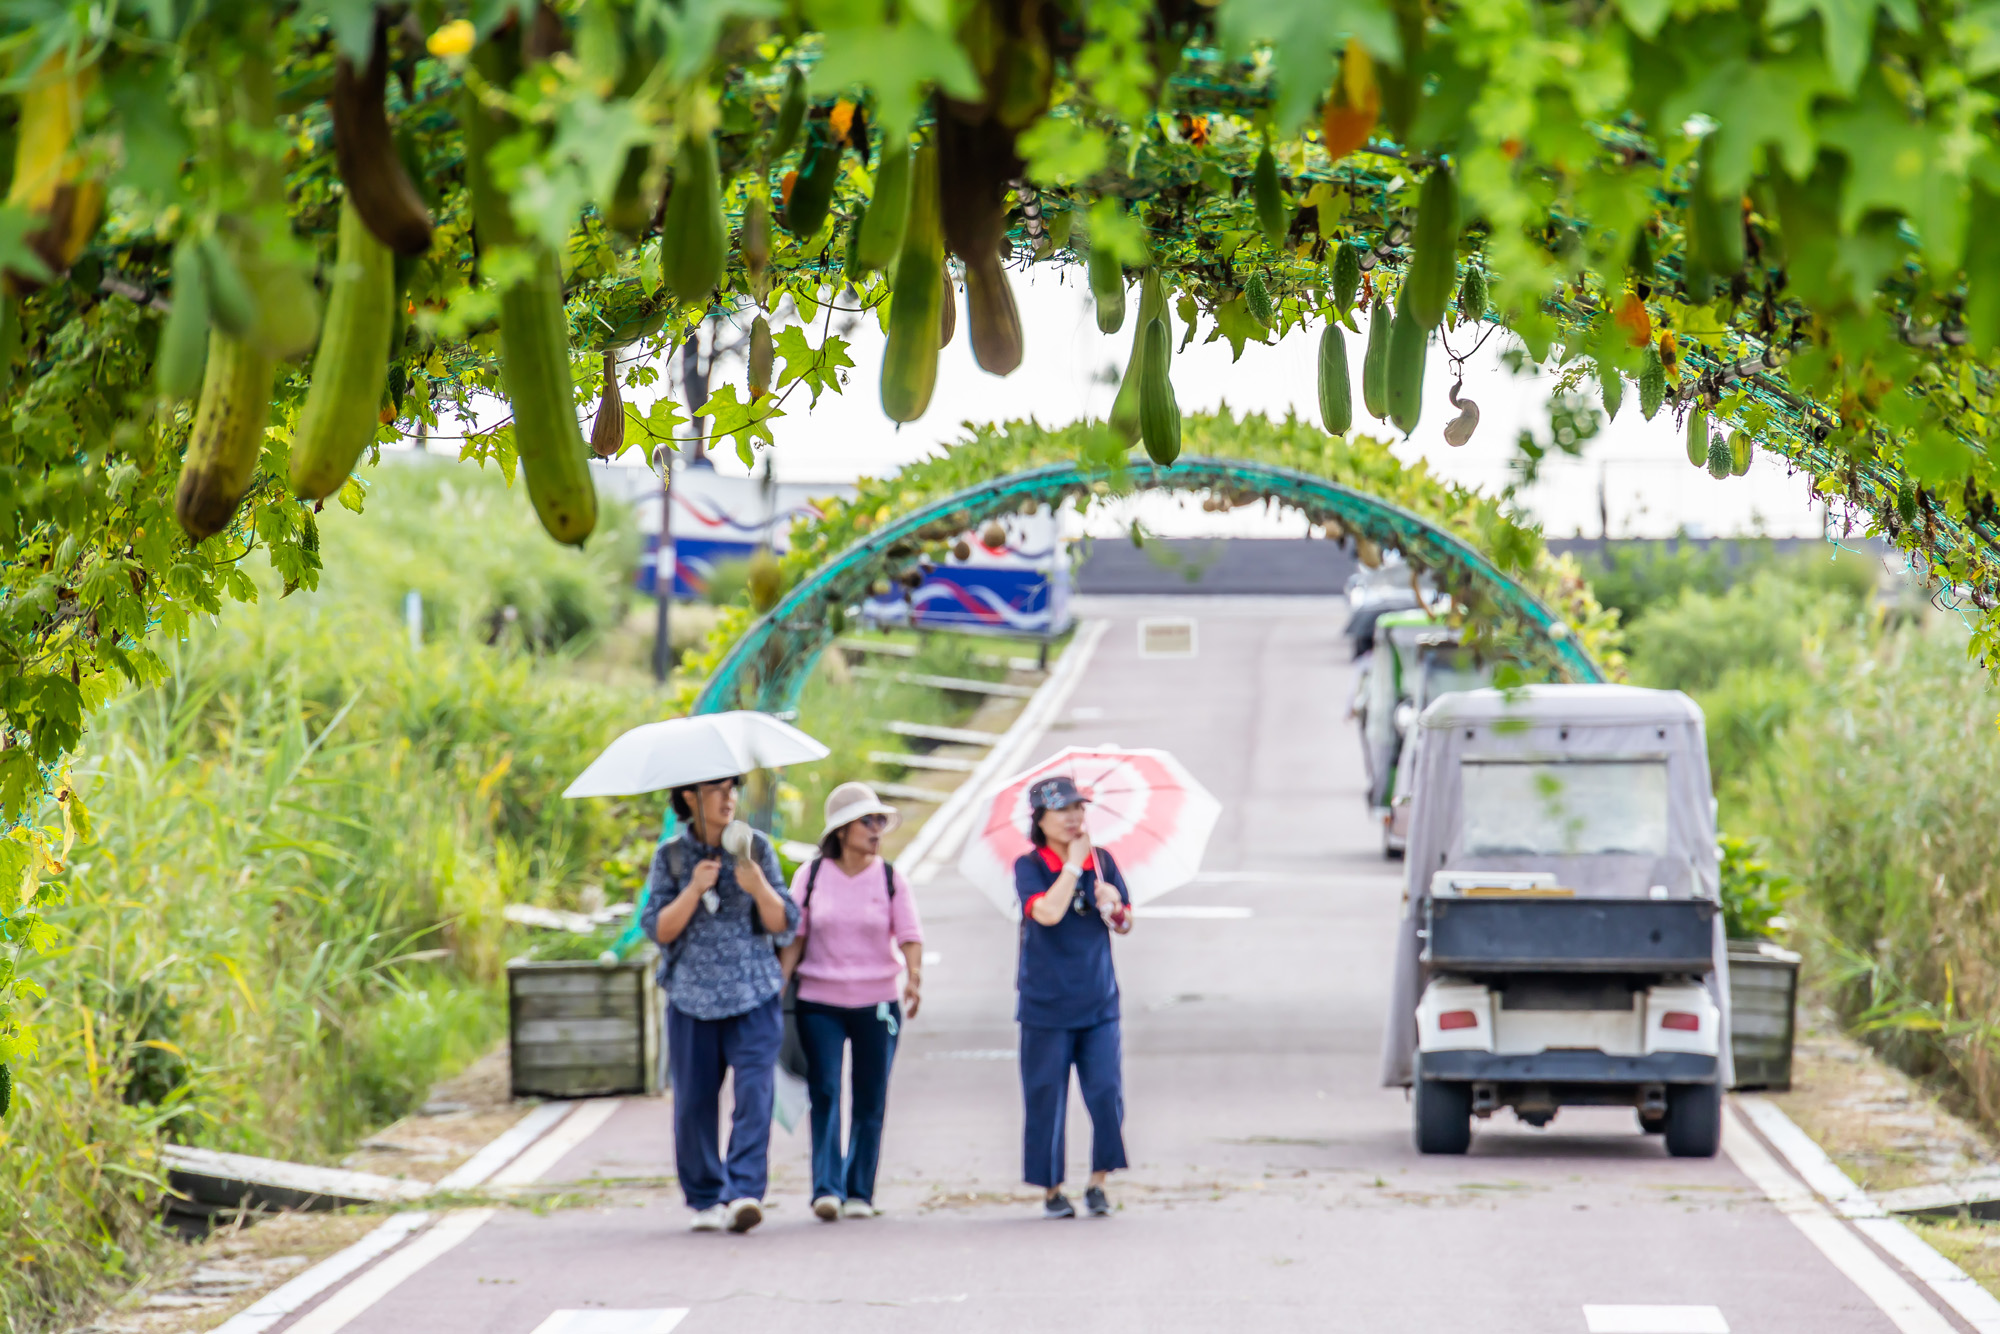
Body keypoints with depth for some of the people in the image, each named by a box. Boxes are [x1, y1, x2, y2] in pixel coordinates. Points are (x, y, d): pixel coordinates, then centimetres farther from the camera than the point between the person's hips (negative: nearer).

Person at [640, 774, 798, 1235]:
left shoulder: (756, 848, 6)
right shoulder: (670, 857, 5)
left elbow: (785, 925, 3)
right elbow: (657, 928, -2)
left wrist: (759, 887, -15)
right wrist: (695, 890, -15)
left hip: (753, 996, 0)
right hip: (692, 997, 0)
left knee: (754, 1092, -16)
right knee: (694, 1102, 2)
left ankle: (745, 1192, -22)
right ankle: (704, 1199, 16)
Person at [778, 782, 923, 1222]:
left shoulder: (890, 879, 3)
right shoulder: (811, 876, 3)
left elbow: (910, 936, -2)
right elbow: (794, 936, 5)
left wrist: (914, 976, -20)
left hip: (877, 1003, 1)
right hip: (819, 1000, -1)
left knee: (870, 1101, 4)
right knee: (824, 1093, -11)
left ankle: (859, 1192, 13)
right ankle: (827, 1189, -15)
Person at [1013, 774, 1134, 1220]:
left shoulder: (1102, 862, 7)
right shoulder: (1029, 867, -5)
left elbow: (1125, 925, 12)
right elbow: (1048, 913, -23)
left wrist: (1115, 906, -10)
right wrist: (1073, 863, -16)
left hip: (1098, 1002, 3)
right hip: (1046, 1005, -3)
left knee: (1106, 1094, -6)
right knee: (1047, 1099, 1)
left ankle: (1097, 1184, 8)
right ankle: (1051, 1190, 14)